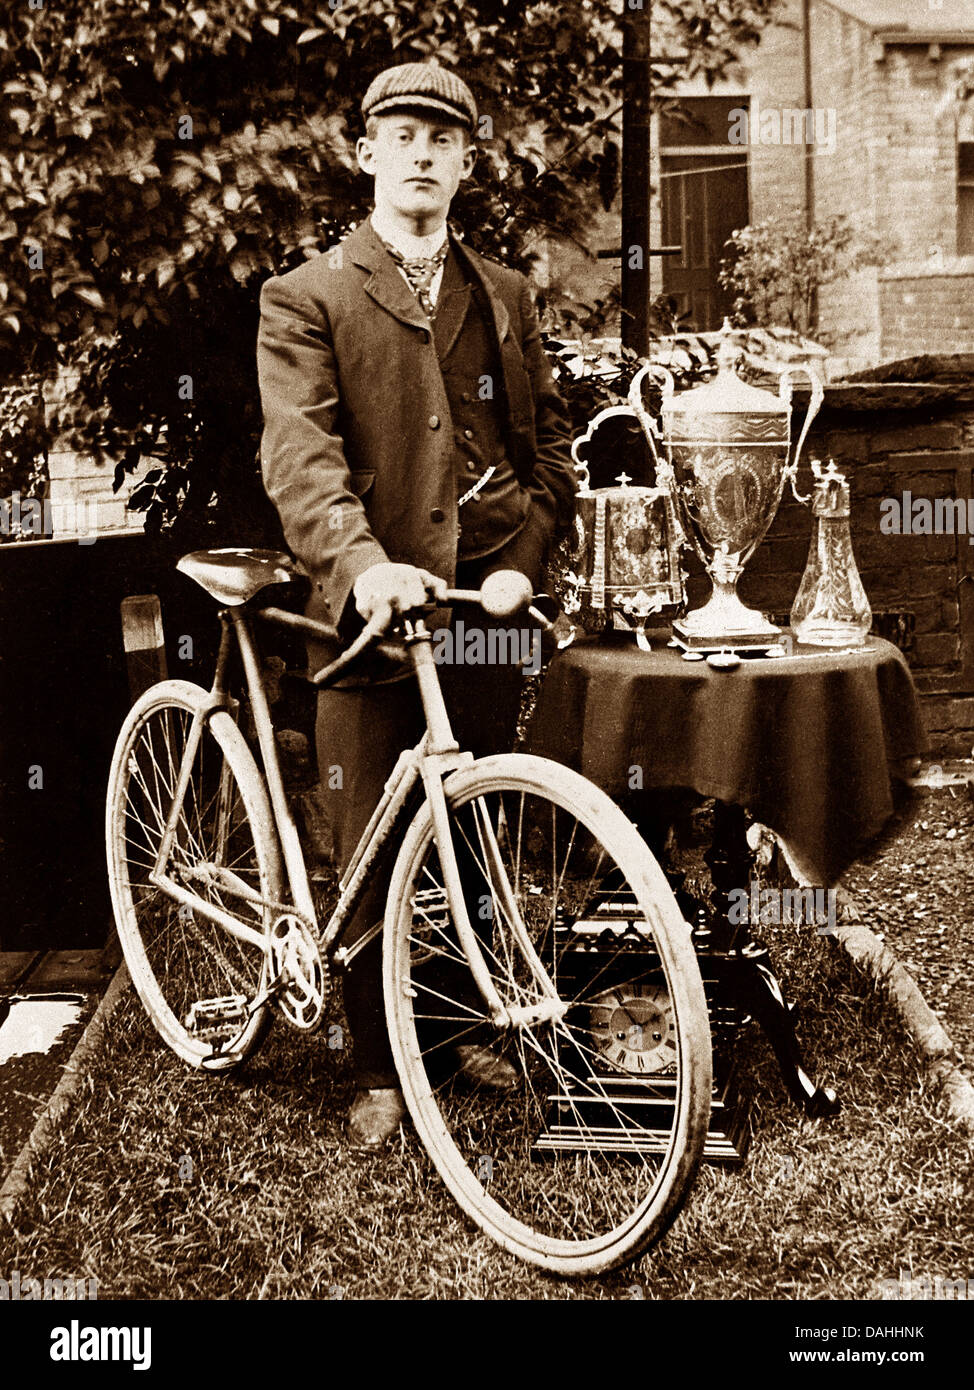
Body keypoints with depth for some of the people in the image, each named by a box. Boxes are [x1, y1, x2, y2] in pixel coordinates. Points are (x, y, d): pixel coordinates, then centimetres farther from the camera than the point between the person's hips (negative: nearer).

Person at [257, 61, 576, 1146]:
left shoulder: (504, 296, 15)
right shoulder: (306, 299, -1)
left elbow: (548, 436, 16)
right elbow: (300, 453, -14)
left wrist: (526, 555, 0)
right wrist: (363, 562, -32)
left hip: (487, 601, 4)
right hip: (372, 610, -4)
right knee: (372, 853, 3)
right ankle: (377, 1070, 19)